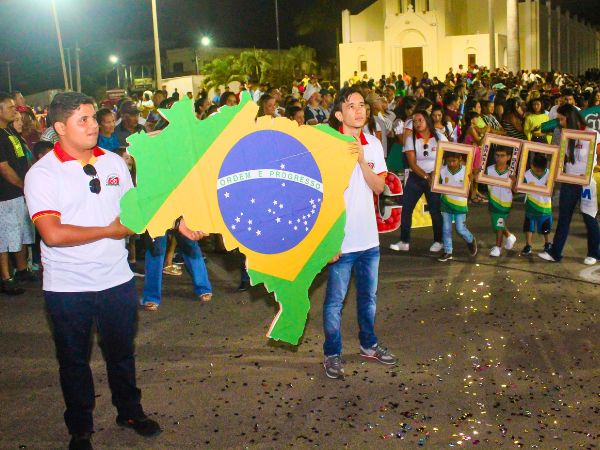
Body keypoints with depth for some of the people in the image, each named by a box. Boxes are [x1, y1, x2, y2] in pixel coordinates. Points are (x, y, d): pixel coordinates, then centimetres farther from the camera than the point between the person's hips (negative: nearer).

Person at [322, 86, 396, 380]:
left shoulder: (373, 144, 4)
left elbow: (379, 187, -1)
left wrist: (362, 159, -16)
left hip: (369, 237, 5)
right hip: (341, 240, -5)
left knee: (369, 297, 19)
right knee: (335, 301, 7)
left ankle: (369, 344, 37)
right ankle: (332, 354, 21)